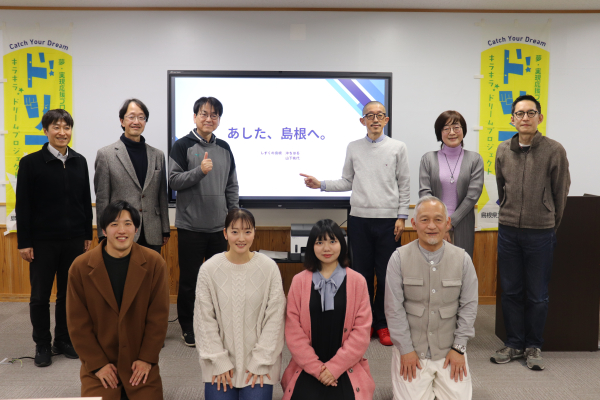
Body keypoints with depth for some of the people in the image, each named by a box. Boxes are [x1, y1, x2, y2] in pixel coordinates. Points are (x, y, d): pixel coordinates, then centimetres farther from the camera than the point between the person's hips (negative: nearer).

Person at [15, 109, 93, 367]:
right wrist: (24, 242, -7)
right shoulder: (31, 163, -4)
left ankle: (63, 340, 27)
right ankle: (42, 345, 23)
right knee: (40, 296, 8)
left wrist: (88, 235, 8)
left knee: (69, 293, 11)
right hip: (42, 240, -3)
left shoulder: (79, 161, 6)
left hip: (74, 240, 3)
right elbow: (23, 206, -4)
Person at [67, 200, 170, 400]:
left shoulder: (154, 262, -9)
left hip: (141, 362, 0)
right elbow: (78, 323, -4)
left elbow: (159, 316, -5)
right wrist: (98, 364, -7)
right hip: (98, 364, 0)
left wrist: (147, 359, -8)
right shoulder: (80, 267, -8)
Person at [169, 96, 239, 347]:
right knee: (189, 279, 6)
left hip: (219, 227, 4)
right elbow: (174, 181, -8)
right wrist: (200, 170, -21)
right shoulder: (183, 146, -1)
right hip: (191, 226, -3)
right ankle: (188, 327, 22)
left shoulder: (224, 148, 11)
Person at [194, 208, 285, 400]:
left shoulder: (269, 268, -10)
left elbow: (274, 318, -7)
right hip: (220, 359, 1)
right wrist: (219, 361, -7)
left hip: (258, 358, 0)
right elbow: (205, 320, -4)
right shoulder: (209, 269, -8)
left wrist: (261, 361, -8)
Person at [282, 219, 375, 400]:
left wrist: (334, 367, -9)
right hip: (307, 369, 1)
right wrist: (316, 368, -9)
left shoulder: (357, 281, 1)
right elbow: (293, 331, -2)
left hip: (347, 368, 0)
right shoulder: (299, 281, 2)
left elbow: (362, 331, -2)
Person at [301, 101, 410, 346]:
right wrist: (320, 185, 1)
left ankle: (382, 324, 19)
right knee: (361, 273, 7)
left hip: (388, 219, -1)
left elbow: (404, 185, 5)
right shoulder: (353, 148, 9)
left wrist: (401, 217, -1)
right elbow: (347, 182, 13)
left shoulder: (397, 148, 4)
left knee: (386, 275, 2)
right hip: (359, 218, 2)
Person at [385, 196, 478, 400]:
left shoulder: (462, 259, -3)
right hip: (411, 349, -1)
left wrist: (459, 348, -3)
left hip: (449, 350, 2)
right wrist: (406, 350, -7)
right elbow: (394, 308, -8)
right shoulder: (399, 258, -10)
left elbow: (468, 306, 0)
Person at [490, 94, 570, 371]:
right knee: (510, 291, 10)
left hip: (540, 233, -3)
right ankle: (514, 344, 24)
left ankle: (533, 347, 23)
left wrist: (550, 225, 7)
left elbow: (560, 193, 1)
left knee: (537, 295, 7)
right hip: (508, 231, 3)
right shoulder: (502, 151, 4)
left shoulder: (554, 151, -6)